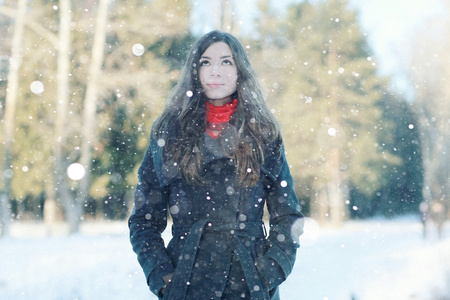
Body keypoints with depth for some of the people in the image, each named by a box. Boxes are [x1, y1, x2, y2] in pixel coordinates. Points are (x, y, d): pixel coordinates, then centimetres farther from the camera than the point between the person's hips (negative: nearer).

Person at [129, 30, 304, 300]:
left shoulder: (264, 135, 7)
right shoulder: (169, 133, 6)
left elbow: (288, 218, 8)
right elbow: (144, 219, 8)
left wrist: (268, 275, -5)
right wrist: (161, 276, -5)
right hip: (187, 278, 0)